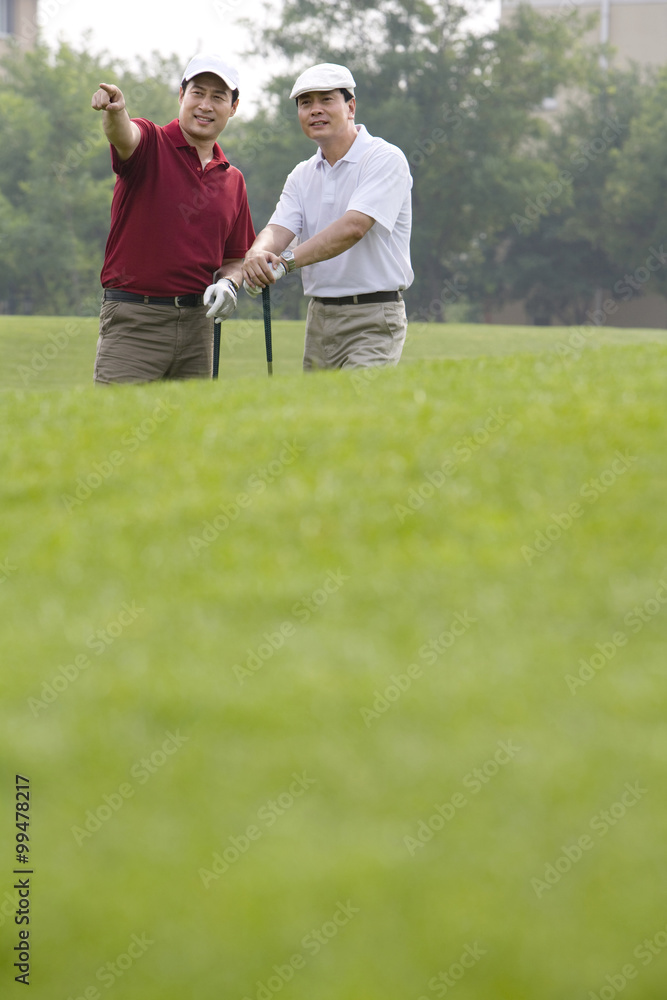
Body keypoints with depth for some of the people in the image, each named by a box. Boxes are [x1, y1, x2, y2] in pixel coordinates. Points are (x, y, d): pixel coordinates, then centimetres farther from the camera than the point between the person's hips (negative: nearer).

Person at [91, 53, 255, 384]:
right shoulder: (150, 143, -2)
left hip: (197, 321, 5)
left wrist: (228, 284, -3)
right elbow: (124, 136, -28)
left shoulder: (233, 180, 14)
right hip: (134, 321, -5)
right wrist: (114, 110, -51)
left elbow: (233, 258, 21)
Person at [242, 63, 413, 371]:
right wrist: (257, 253, -26)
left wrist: (286, 260, -31)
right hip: (318, 318, 6)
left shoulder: (385, 159, -8)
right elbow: (279, 229, -1)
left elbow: (353, 227, -21)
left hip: (372, 321, -6)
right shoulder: (302, 175, 14)